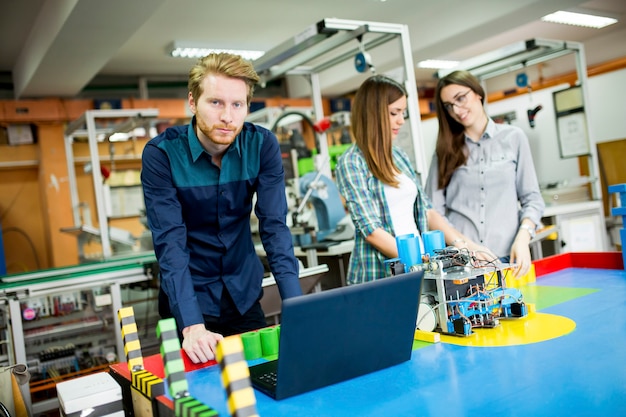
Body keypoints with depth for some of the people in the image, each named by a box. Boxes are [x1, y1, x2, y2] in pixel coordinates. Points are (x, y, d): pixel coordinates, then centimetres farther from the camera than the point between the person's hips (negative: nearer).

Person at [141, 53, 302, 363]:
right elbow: (170, 243, -23)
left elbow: (274, 227, -14)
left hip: (245, 294, 3)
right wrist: (191, 325, -33)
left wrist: (295, 305, -24)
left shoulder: (263, 145, -12)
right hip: (190, 297, -2)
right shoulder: (161, 154, -19)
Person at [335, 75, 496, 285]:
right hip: (378, 276, -6)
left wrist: (464, 245, 0)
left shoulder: (398, 155, 11)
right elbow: (371, 230, -15)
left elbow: (426, 210, 11)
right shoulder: (351, 163, -9)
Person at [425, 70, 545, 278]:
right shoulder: (446, 148, 8)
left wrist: (523, 238, -10)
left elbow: (531, 198, 6)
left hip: (506, 257, 0)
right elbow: (435, 209, 2)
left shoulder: (513, 137, 7)